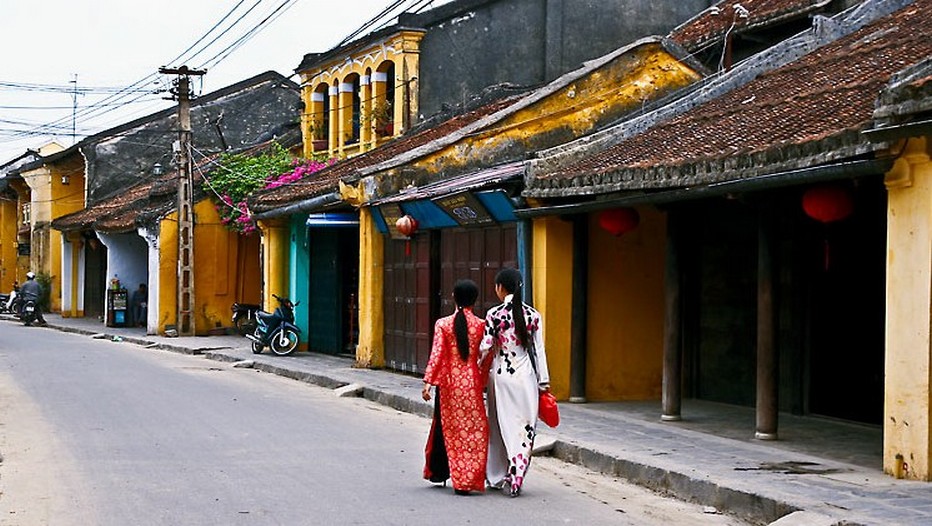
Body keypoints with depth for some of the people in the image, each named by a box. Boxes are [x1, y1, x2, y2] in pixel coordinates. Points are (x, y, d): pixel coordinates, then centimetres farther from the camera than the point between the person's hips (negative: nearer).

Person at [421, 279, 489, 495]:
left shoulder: (443, 324, -4)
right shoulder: (481, 325, -3)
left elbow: (436, 355, -10)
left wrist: (428, 382, -10)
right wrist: (483, 383, 9)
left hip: (449, 382, 1)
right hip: (472, 382, -1)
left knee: (449, 428, 15)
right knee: (474, 430, 4)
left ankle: (438, 472, 26)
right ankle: (469, 480, 1)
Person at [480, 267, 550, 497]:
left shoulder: (494, 314, -7)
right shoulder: (533, 314, 0)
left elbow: (485, 347, -9)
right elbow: (539, 349, 1)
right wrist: (543, 381, 5)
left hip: (501, 373, -1)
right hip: (525, 375, 1)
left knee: (501, 426, 11)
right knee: (525, 426, 6)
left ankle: (497, 476, 19)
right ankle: (516, 478, -2)